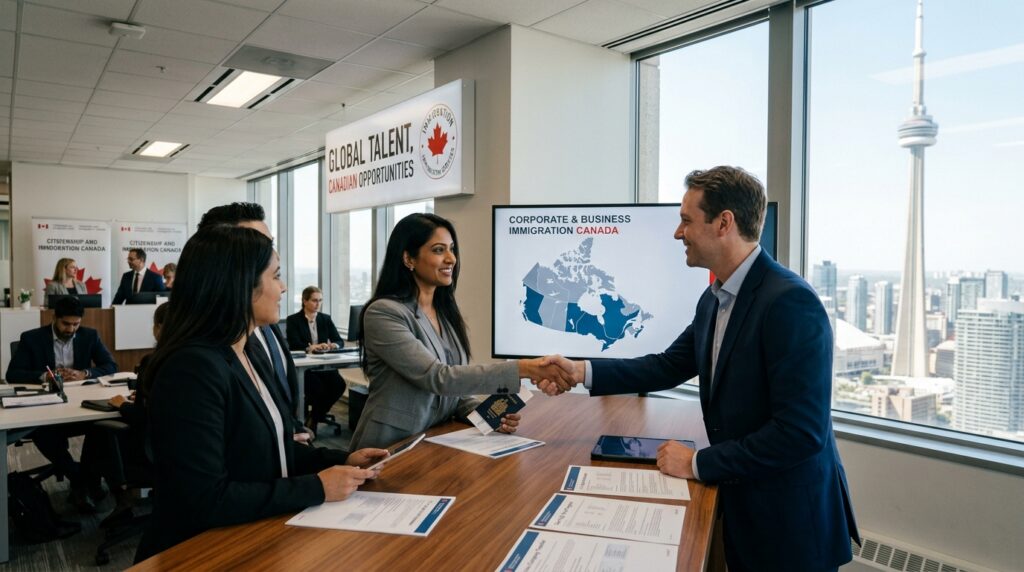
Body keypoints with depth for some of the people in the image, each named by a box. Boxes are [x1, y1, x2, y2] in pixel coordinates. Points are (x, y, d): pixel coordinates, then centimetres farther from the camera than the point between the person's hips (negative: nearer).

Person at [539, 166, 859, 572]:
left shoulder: (790, 302, -25)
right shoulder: (713, 299, 3)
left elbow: (802, 432, -28)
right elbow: (669, 366, 10)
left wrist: (697, 464, -19)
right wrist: (581, 371, -1)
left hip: (792, 522, -7)